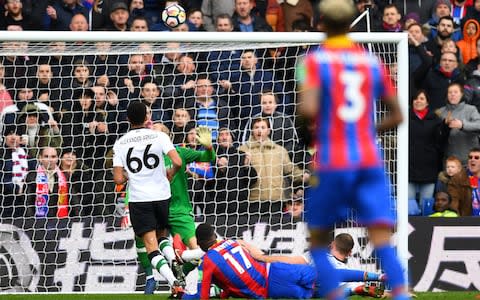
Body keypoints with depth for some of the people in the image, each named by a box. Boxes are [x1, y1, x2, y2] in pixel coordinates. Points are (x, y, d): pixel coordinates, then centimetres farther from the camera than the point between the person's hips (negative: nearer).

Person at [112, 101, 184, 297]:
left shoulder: (120, 144, 0)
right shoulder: (159, 137, -3)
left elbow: (118, 179, -4)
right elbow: (177, 162, -13)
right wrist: (170, 174, 8)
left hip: (139, 199, -1)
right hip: (162, 195, 1)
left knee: (151, 246, -4)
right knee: (162, 236, 27)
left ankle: (174, 282, -20)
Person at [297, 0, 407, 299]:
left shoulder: (315, 61, -2)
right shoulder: (372, 62, 11)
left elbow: (309, 109, -17)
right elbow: (397, 116, 15)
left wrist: (307, 119, 5)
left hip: (332, 165, -3)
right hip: (370, 161, 3)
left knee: (318, 241, 13)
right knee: (383, 243, -5)